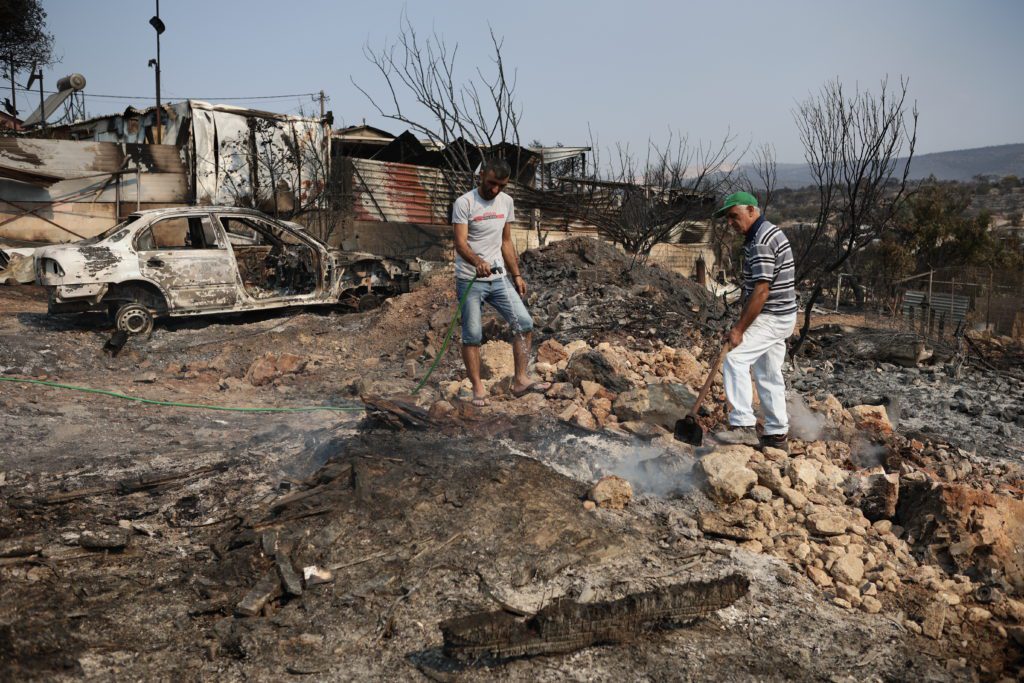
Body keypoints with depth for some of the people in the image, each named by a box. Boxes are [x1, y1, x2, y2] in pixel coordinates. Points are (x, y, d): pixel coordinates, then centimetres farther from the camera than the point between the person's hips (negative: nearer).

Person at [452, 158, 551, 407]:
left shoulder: (506, 202, 8)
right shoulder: (464, 203, -11)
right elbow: (460, 243, -20)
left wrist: (517, 275, 11)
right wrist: (477, 261, -40)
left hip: (499, 277, 5)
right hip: (470, 280, -5)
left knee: (524, 323, -2)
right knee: (472, 335, -1)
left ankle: (520, 380, 6)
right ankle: (478, 388, 9)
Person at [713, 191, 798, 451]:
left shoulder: (761, 241, -19)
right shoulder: (767, 233, 15)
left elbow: (761, 292, -24)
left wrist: (739, 329, -21)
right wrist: (742, 322, 19)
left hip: (771, 318, -11)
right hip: (777, 317, 11)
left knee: (735, 359, -18)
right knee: (769, 375, 13)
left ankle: (743, 426, -18)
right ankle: (777, 434, 20)